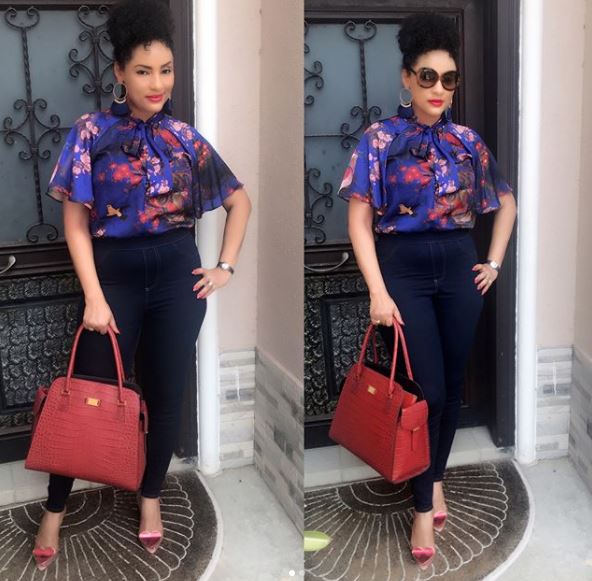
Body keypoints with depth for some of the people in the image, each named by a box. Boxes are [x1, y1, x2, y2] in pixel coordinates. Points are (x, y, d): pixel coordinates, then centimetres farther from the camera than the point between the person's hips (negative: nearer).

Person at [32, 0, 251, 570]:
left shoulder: (184, 137, 3)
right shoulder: (92, 132, -4)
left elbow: (240, 200, 14)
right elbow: (75, 220, -6)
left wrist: (226, 266, 5)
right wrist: (93, 296, -13)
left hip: (177, 274, 2)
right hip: (116, 273, -2)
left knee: (166, 393, 8)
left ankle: (150, 497, 27)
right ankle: (55, 510, 17)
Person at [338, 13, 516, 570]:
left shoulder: (467, 141, 5)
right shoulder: (380, 139, -6)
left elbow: (506, 202, 19)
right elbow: (359, 221, -10)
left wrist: (495, 262, 11)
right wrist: (378, 292, -16)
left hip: (458, 268, 4)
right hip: (404, 269, -4)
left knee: (453, 385, 8)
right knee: (426, 390, -5)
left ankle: (436, 478, 30)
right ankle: (423, 509, 10)